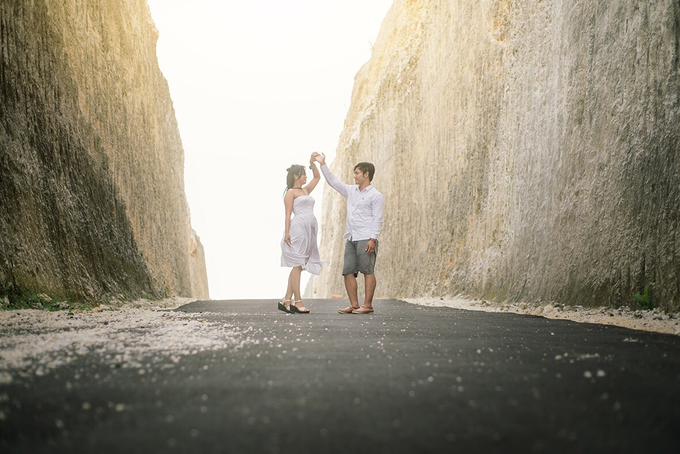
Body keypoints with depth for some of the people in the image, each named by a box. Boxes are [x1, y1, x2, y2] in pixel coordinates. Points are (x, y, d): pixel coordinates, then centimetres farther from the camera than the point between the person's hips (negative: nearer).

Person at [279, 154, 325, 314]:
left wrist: (312, 162, 22)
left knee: (298, 266, 5)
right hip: (298, 228, -8)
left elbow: (317, 177, 34)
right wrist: (287, 232, -16)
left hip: (309, 230, 8)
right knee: (297, 264, -10)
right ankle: (297, 301, -11)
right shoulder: (290, 192, 1)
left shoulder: (305, 190, 23)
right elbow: (288, 213, -6)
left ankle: (286, 300, 7)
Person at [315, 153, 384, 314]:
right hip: (351, 239, 8)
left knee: (368, 272, -6)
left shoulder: (376, 196, -3)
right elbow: (333, 182, 23)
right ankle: (354, 305, 7)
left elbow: (377, 219, -9)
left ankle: (368, 306, -4)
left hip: (366, 239, -7)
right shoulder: (351, 191, 17)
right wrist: (323, 164, 19)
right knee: (348, 272, 3)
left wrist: (373, 239, -18)